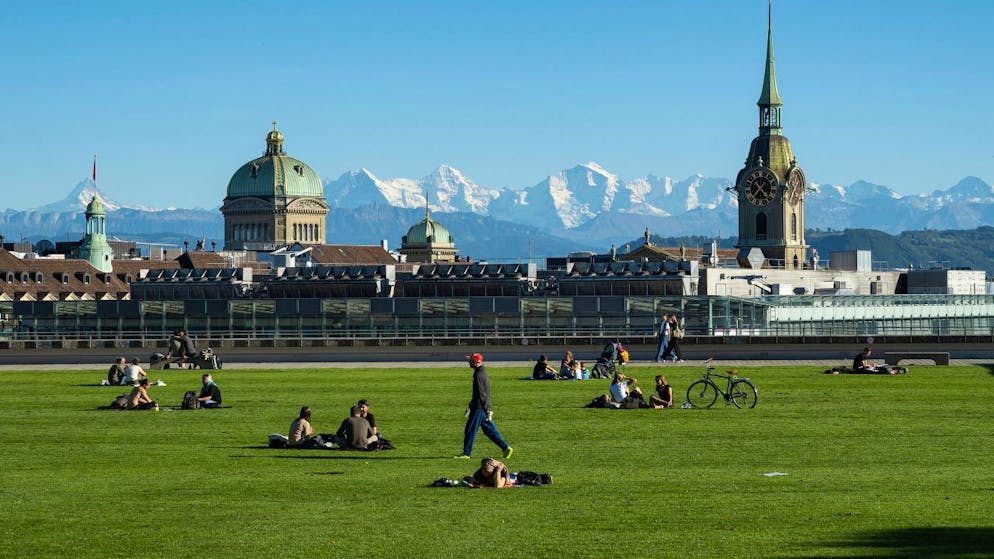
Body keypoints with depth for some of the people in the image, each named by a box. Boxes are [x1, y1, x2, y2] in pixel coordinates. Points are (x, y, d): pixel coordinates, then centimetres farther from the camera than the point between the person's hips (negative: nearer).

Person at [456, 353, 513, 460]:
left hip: (479, 409, -10)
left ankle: (466, 453, 5)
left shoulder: (479, 375, -18)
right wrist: (470, 406, 29)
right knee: (489, 430, 12)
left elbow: (481, 395, -21)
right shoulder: (483, 373, 15)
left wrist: (488, 410, -24)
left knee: (470, 430, -1)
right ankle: (505, 448, 10)